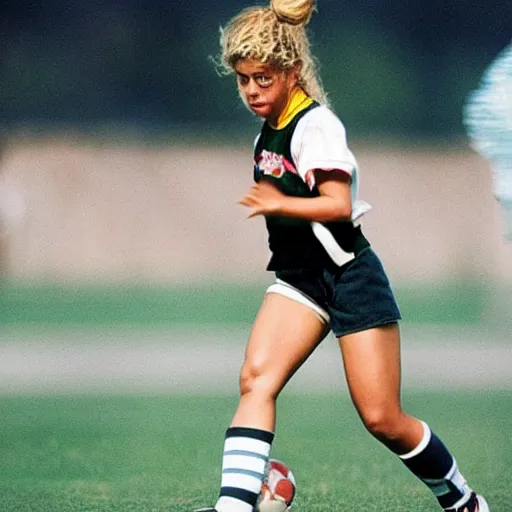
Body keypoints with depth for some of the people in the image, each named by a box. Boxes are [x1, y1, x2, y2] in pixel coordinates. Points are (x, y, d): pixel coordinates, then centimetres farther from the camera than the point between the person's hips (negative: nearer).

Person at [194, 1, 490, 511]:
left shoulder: (316, 125, -17)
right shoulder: (269, 129, 8)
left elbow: (339, 204, -28)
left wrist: (280, 205, -40)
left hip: (350, 278, -7)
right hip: (299, 278, 7)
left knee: (382, 419, -3)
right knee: (256, 378, -17)